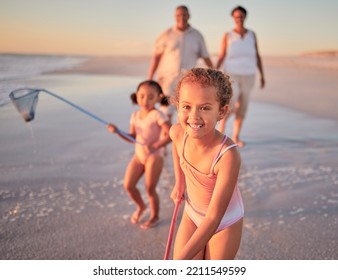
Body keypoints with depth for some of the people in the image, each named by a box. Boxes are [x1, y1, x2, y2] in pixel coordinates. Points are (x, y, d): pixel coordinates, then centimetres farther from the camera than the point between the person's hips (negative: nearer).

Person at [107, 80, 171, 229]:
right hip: (138, 155, 6)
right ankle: (140, 206, 33)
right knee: (128, 185, 3)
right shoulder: (135, 115, 6)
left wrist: (156, 146, -29)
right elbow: (132, 137, 9)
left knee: (150, 189, 0)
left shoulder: (157, 115, -15)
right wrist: (118, 131, -6)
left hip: (154, 156, -6)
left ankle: (154, 216, 26)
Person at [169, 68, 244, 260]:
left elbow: (214, 217, -33)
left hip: (225, 223, -4)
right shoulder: (177, 133, -22)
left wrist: (181, 258, -36)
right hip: (192, 215, 4)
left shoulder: (228, 155, -37)